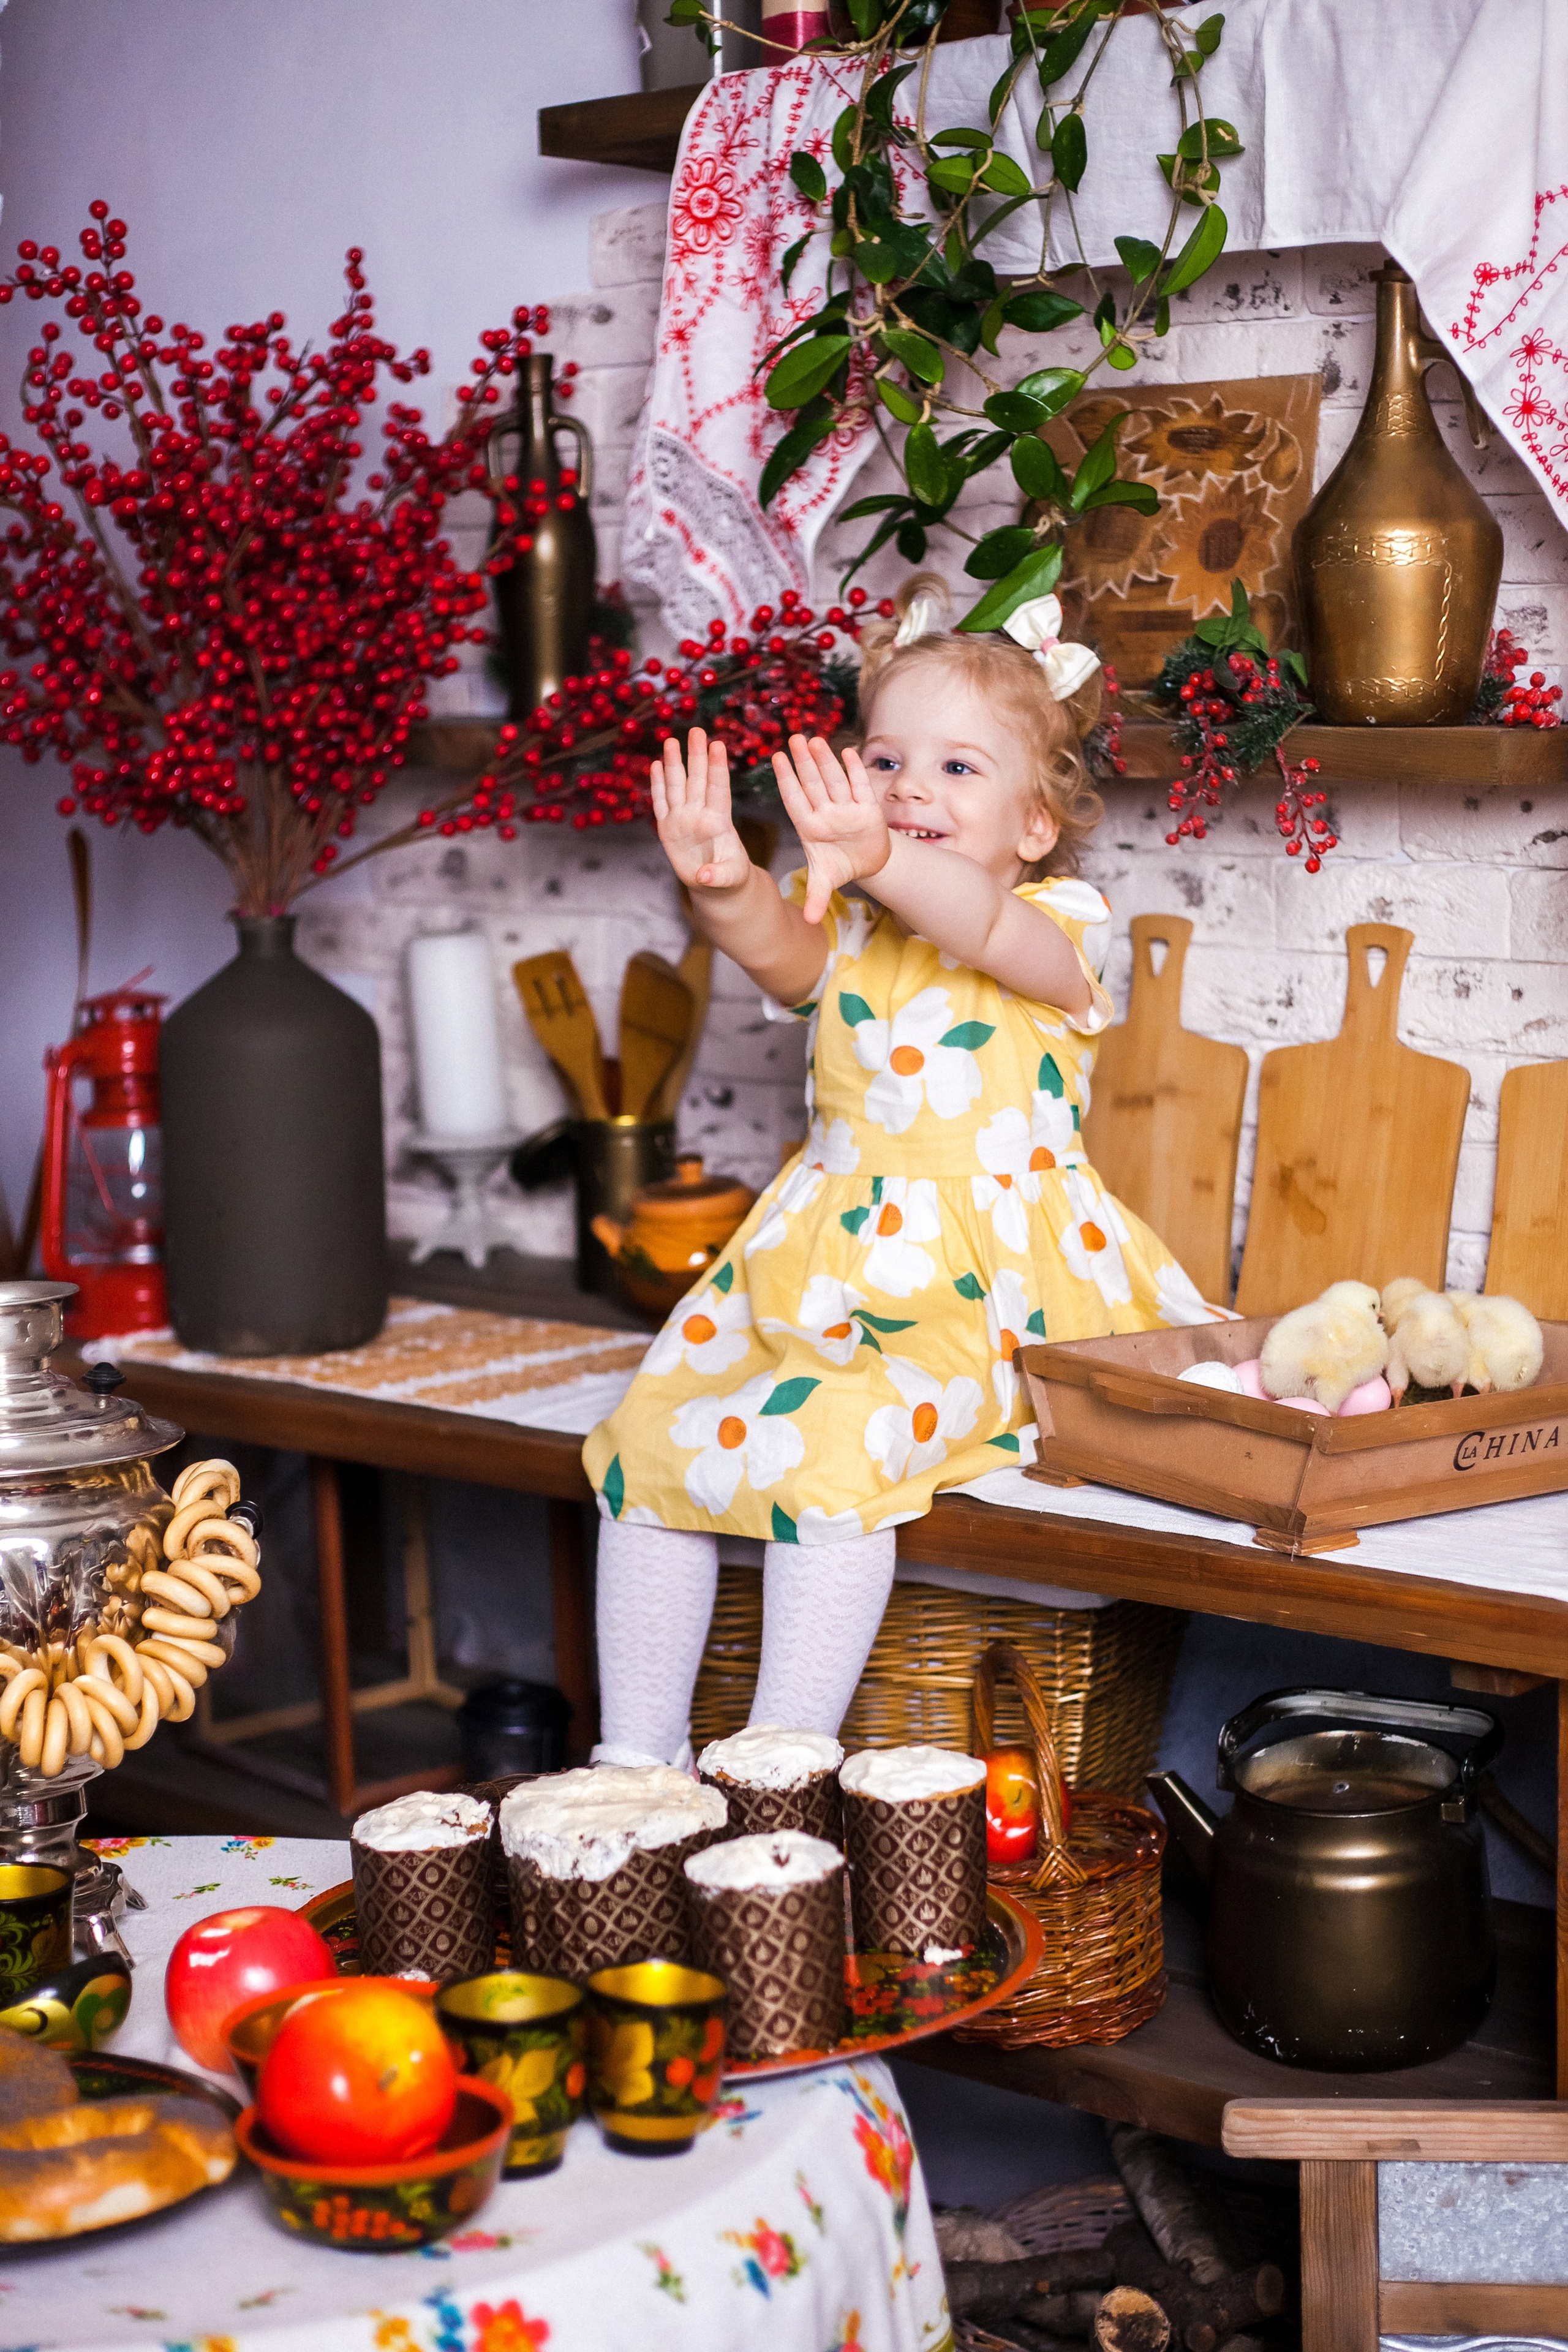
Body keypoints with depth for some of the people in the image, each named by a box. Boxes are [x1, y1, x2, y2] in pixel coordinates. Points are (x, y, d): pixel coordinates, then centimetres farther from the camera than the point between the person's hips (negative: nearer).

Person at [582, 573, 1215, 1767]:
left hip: (984, 1297, -6)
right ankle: (636, 1760, 6)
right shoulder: (845, 926, 8)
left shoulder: (1059, 923, -4)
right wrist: (728, 888, -41)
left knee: (830, 1452, -28)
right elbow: (782, 950, -16)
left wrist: (880, 860, -50)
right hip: (820, 1268, 6)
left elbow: (993, 930, -29)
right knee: (649, 1442, -5)